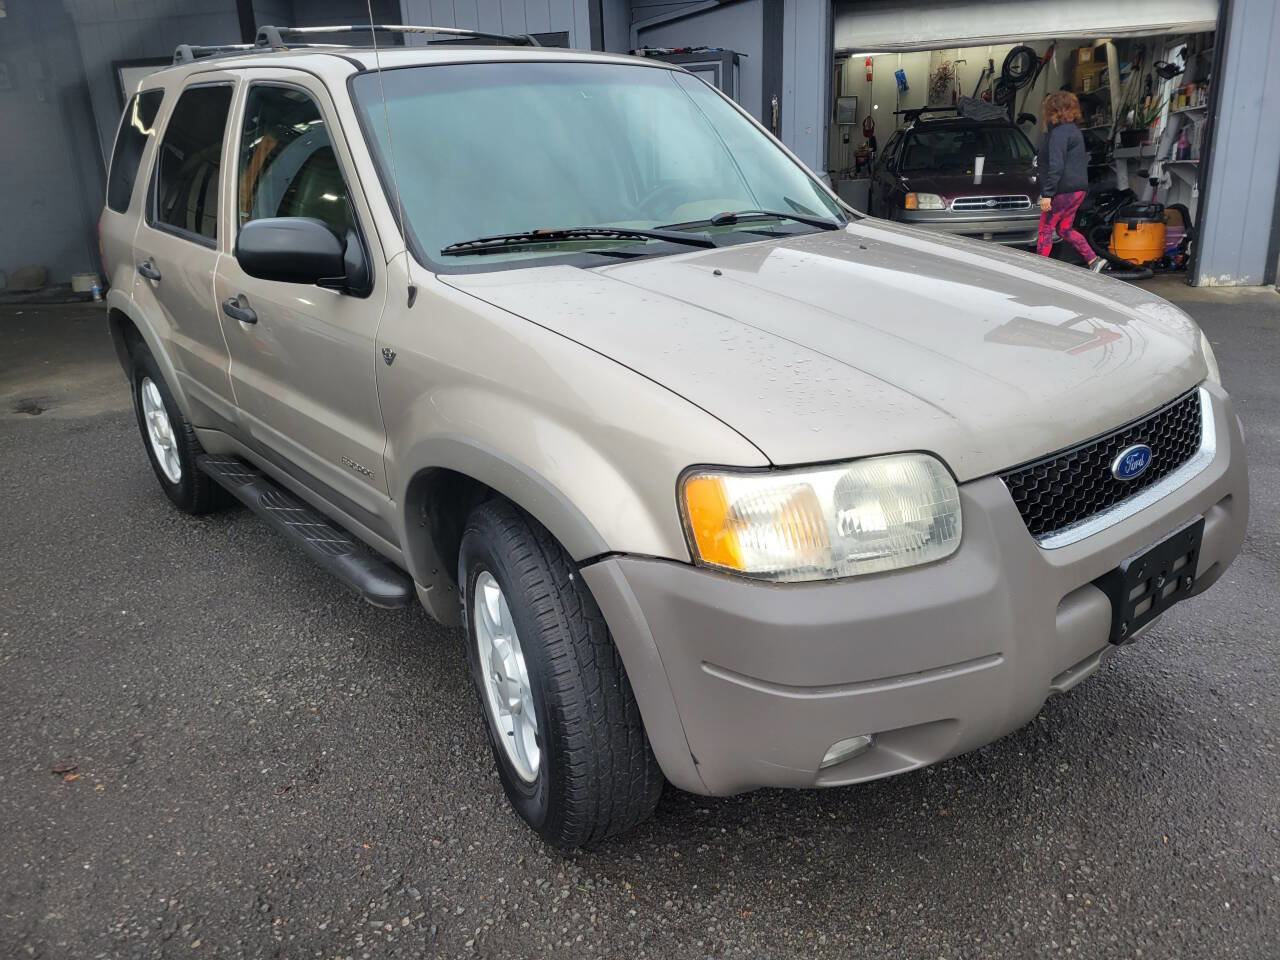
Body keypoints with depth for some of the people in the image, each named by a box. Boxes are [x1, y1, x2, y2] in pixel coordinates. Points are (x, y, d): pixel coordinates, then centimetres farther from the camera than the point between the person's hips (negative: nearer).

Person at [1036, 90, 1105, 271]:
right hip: (1078, 188, 10)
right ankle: (1094, 260, 10)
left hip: (1063, 190, -10)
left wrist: (1047, 193, -24)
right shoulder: (1074, 130, 15)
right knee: (1065, 229, 17)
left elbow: (1056, 166, -24)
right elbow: (1084, 158, 22)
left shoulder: (1059, 132, -16)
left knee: (1045, 229, 1)